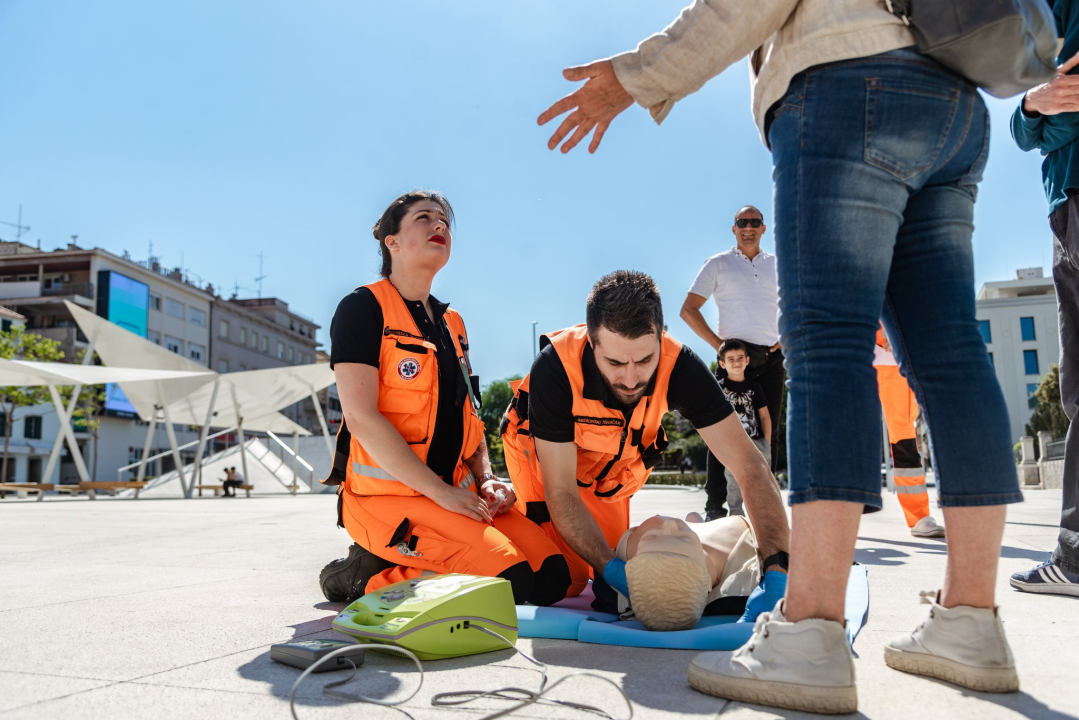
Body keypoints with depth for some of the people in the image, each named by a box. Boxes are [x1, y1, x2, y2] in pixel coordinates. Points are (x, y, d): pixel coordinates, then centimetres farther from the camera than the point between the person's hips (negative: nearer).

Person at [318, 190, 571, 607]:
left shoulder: (451, 323, 18)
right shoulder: (363, 308, -5)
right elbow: (361, 418, -16)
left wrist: (486, 479, 3)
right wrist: (441, 492, -18)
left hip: (458, 492, 8)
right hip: (388, 495, -7)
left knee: (552, 577, -8)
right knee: (508, 580, -24)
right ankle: (366, 576, -3)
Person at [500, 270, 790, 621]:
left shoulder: (679, 365, -34)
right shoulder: (555, 367, -40)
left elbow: (750, 467, -35)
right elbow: (561, 492, -35)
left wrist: (777, 572, -46)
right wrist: (615, 570, -47)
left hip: (613, 466, 3)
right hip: (541, 456, -2)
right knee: (565, 581, -8)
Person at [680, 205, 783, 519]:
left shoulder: (778, 266, 15)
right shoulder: (718, 264, 8)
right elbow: (688, 309, 2)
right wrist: (719, 344, -7)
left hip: (770, 358, 3)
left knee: (768, 432, 4)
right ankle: (715, 507, -5)